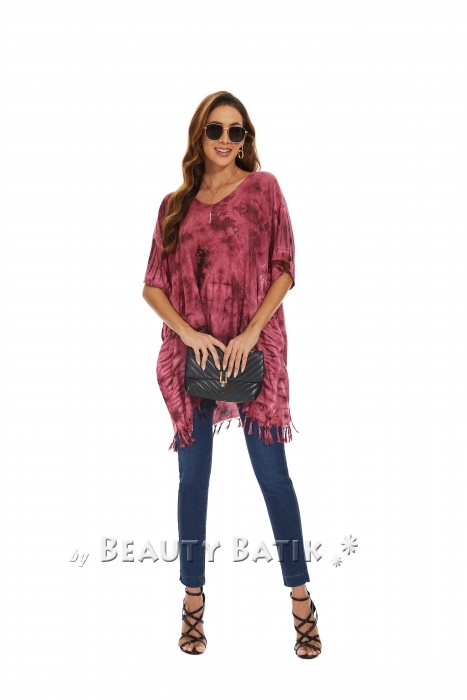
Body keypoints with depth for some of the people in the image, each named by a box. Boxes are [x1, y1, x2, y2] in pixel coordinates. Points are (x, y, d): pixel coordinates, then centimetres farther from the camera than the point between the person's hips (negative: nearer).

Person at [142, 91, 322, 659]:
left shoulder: (263, 187, 3)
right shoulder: (175, 204, 9)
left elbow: (284, 270, -1)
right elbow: (153, 285, 8)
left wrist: (251, 333, -12)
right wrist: (189, 333, -9)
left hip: (255, 350, -2)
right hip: (192, 352, 3)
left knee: (273, 473, 0)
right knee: (193, 478, 7)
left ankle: (301, 601, 12)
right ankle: (193, 601, 20)